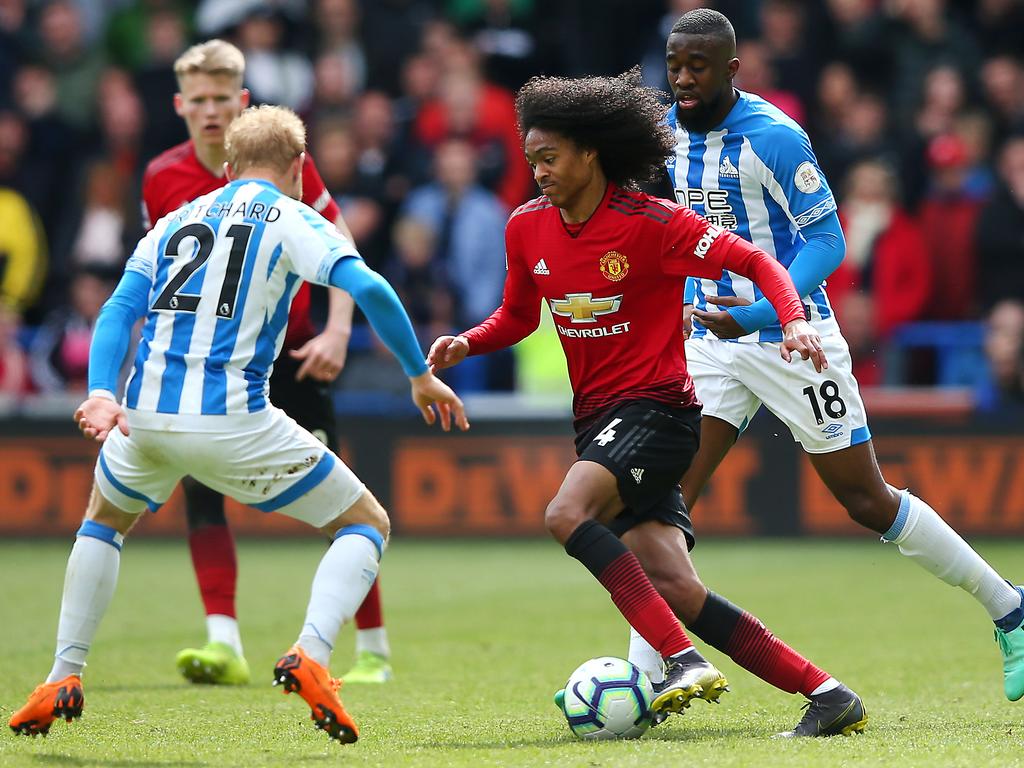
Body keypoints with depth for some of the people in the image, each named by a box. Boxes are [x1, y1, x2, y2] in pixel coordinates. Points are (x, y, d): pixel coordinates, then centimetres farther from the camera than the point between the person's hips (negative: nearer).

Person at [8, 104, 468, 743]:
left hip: (145, 419, 4)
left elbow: (119, 310, 8)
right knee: (367, 525, 10)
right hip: (234, 421, -4)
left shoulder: (175, 221, 21)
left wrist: (101, 395, -3)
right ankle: (311, 655, -14)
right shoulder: (292, 220, 7)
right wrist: (420, 375, 0)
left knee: (106, 519, 35)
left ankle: (63, 680, 26)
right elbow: (369, 289, -8)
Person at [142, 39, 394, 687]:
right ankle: (224, 645, -20)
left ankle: (374, 650, 10)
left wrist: (338, 329, -16)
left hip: (290, 352, -2)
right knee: (200, 483, -19)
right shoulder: (163, 180, -3)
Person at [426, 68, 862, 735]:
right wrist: (467, 344, 4)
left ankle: (684, 659, -32)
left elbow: (756, 262, -8)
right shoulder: (527, 228, 7)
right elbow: (518, 316, 23)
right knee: (675, 590, -6)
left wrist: (795, 321, -25)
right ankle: (829, 695, -2)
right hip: (597, 419, 6)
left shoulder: (650, 223, -12)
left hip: (658, 409, -6)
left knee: (567, 515, -31)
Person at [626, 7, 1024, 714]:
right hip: (715, 336, 6)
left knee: (868, 501, 2)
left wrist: (762, 313, -28)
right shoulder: (671, 131, 4)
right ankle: (642, 677, -10)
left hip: (792, 337, -6)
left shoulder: (773, 136, -18)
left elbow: (827, 241, -18)